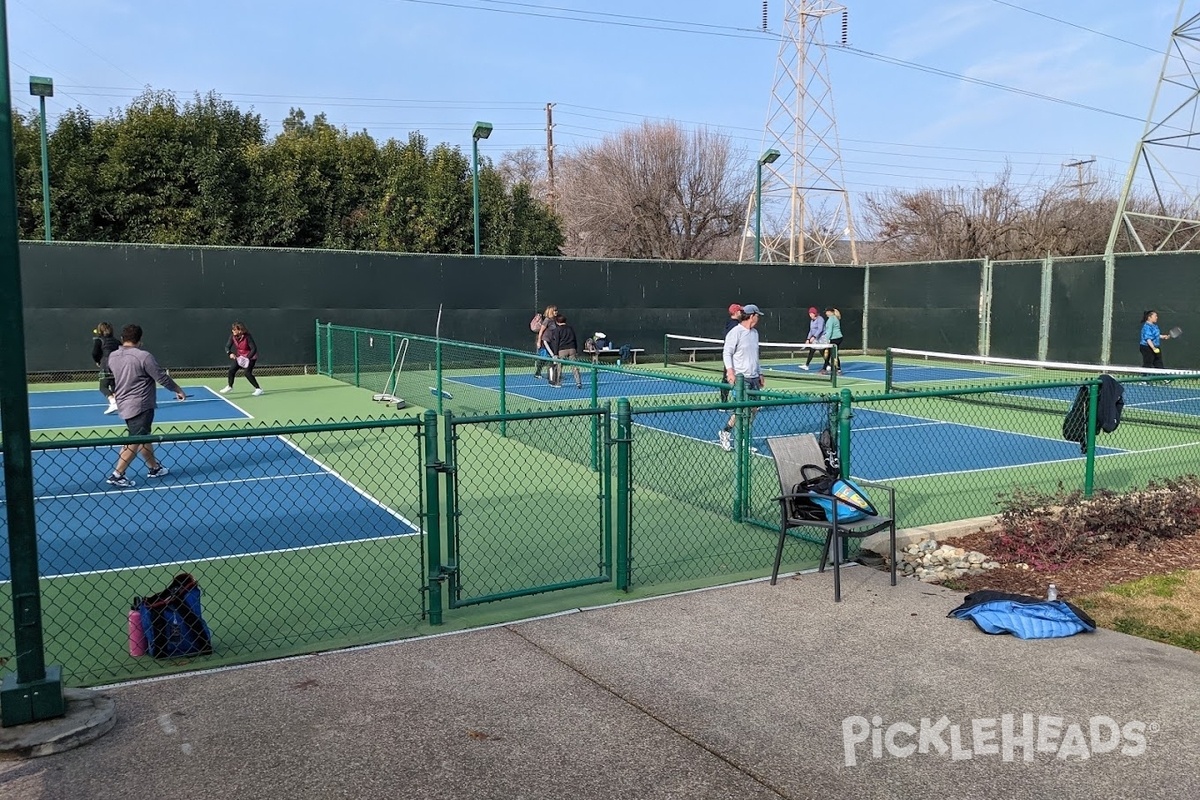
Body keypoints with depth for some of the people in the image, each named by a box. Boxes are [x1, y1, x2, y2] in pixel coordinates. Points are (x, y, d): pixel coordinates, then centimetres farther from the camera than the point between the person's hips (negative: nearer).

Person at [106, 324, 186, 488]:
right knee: (135, 441, -3)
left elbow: (112, 377, 19)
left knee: (143, 437, 19)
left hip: (125, 404, 8)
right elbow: (162, 377, -12)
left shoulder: (112, 356, 3)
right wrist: (178, 390, 1)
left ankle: (153, 467, 29)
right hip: (140, 405, -8)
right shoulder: (143, 356, -18)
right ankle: (117, 475, -3)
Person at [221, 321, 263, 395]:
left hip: (250, 357, -6)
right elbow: (227, 347, -8)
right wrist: (230, 353, -29)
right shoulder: (233, 336, -13)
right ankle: (229, 387, 29)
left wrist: (248, 358, -38)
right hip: (240, 356, 6)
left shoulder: (247, 337, -28)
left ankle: (258, 389, -8)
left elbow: (254, 349, -27)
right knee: (231, 370, 5)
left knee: (248, 373, -19)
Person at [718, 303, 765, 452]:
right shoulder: (735, 332, -8)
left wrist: (759, 374, 23)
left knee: (753, 409, 2)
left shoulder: (754, 332, 17)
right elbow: (727, 353, -11)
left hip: (754, 377, 8)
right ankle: (725, 433, 5)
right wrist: (730, 371, -23)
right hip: (741, 377, -8)